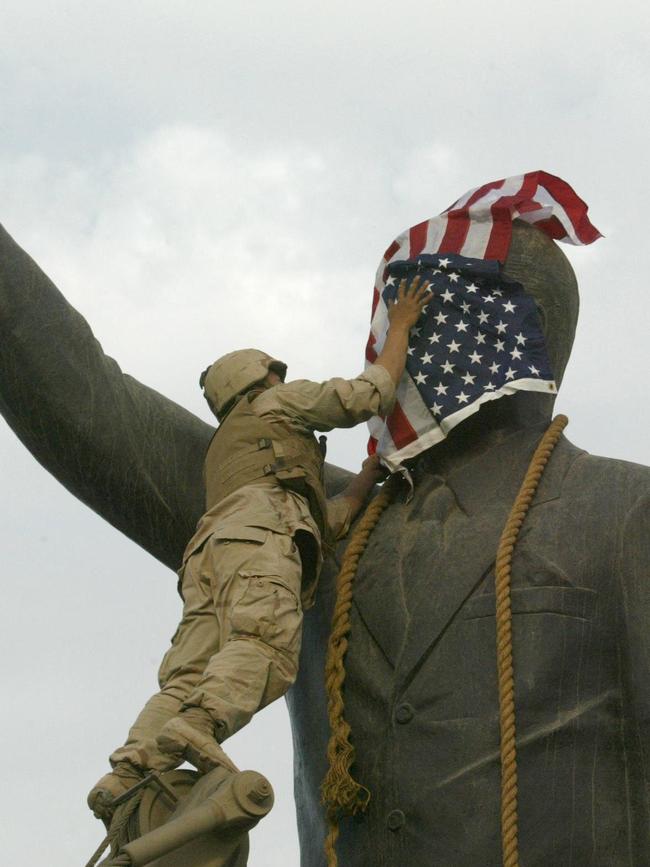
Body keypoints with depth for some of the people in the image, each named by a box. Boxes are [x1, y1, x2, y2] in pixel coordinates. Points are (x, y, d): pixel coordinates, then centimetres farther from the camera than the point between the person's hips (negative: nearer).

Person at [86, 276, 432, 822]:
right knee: (266, 644, -29)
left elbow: (328, 522, 40)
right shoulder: (277, 403, 28)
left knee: (189, 674, -13)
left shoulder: (224, 455, 46)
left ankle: (127, 776, -34)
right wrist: (400, 327, 29)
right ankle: (199, 727, -53)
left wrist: (369, 475, 48)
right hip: (258, 536, -7)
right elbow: (369, 395, 17)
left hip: (210, 552, 7)